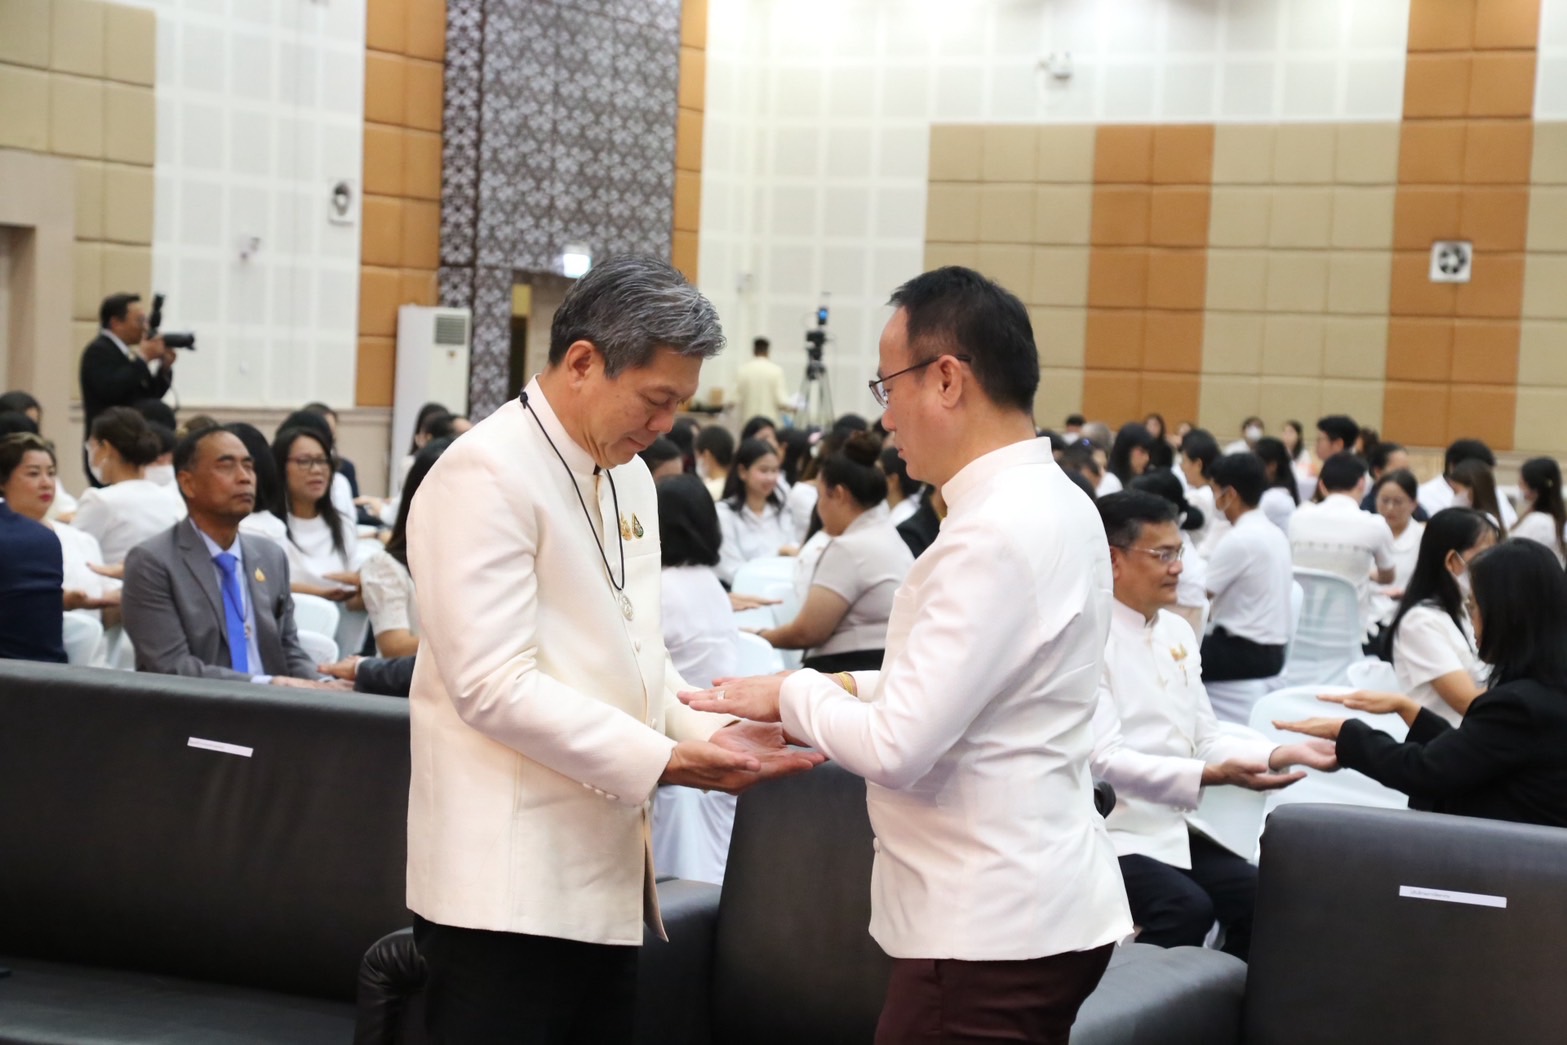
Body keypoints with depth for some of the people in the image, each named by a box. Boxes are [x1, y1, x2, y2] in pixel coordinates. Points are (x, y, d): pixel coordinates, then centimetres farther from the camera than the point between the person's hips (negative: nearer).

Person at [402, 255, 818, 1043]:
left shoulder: (629, 477, 14)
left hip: (603, 875, 9)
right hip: (510, 885, -8)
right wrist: (662, 760, -21)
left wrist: (712, 732, 2)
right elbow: (493, 684, -21)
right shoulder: (486, 474, -14)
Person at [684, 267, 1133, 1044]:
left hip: (987, 934, -10)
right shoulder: (1054, 505, 9)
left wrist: (794, 695, -6)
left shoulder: (994, 536, -22)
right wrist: (850, 688, 8)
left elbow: (897, 747, -23)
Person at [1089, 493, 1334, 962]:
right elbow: (1103, 760, -21)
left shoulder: (1178, 631, 12)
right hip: (1108, 832, -7)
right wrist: (1211, 776, -30)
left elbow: (1204, 739, 13)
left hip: (1172, 826, 7)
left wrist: (1280, 755, -4)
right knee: (1185, 908, -28)